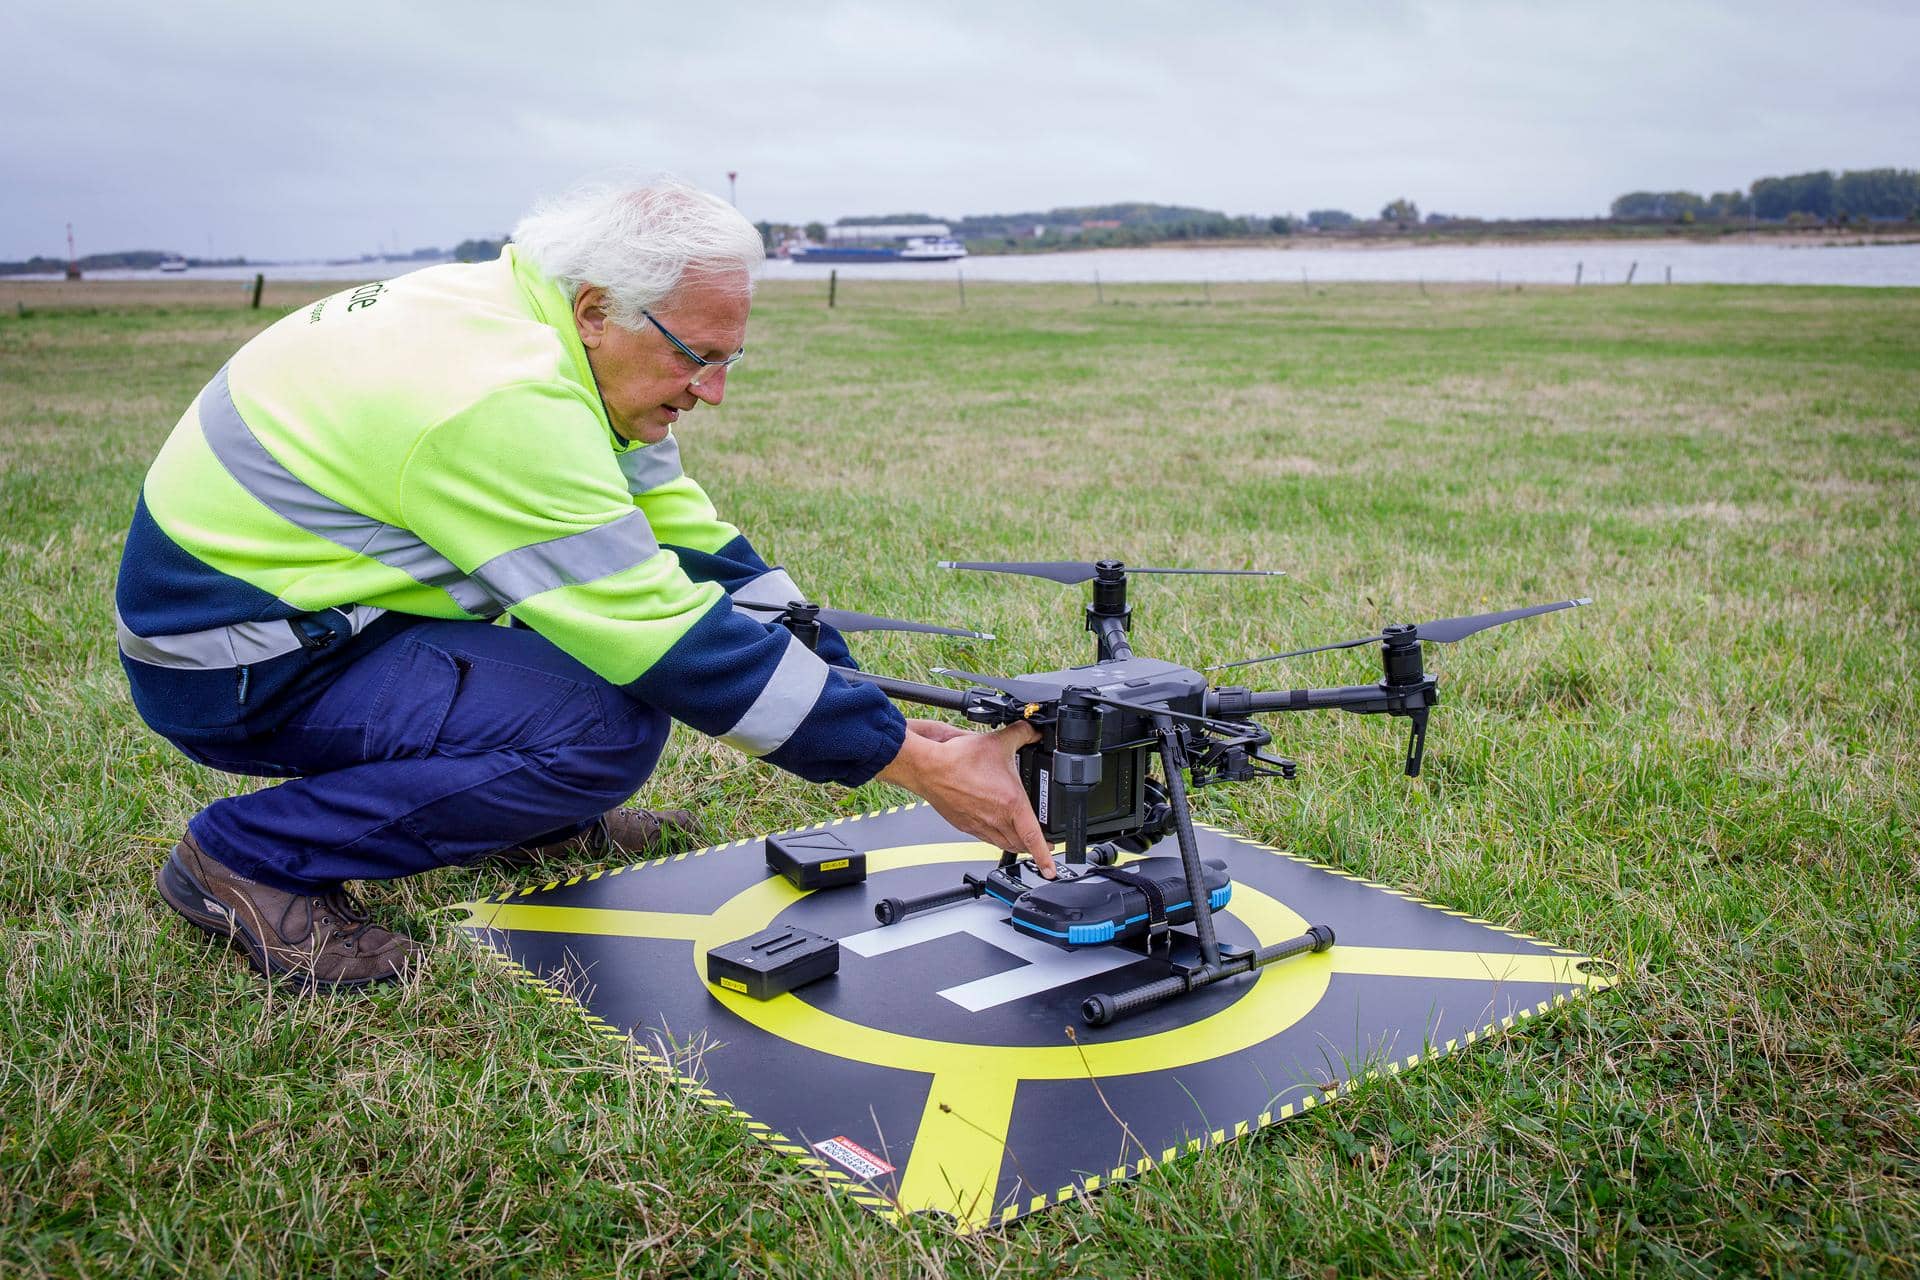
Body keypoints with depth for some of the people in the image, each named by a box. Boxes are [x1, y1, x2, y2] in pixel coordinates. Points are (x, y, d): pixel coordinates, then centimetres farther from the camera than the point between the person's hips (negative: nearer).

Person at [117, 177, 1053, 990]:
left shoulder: (532, 324, 0)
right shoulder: (501, 402, -30)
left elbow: (700, 548, 2)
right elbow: (676, 642, -29)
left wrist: (870, 707, -5)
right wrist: (918, 764, -25)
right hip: (229, 659, -9)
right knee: (608, 727, -26)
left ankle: (533, 816, 17)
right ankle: (249, 859, -12)